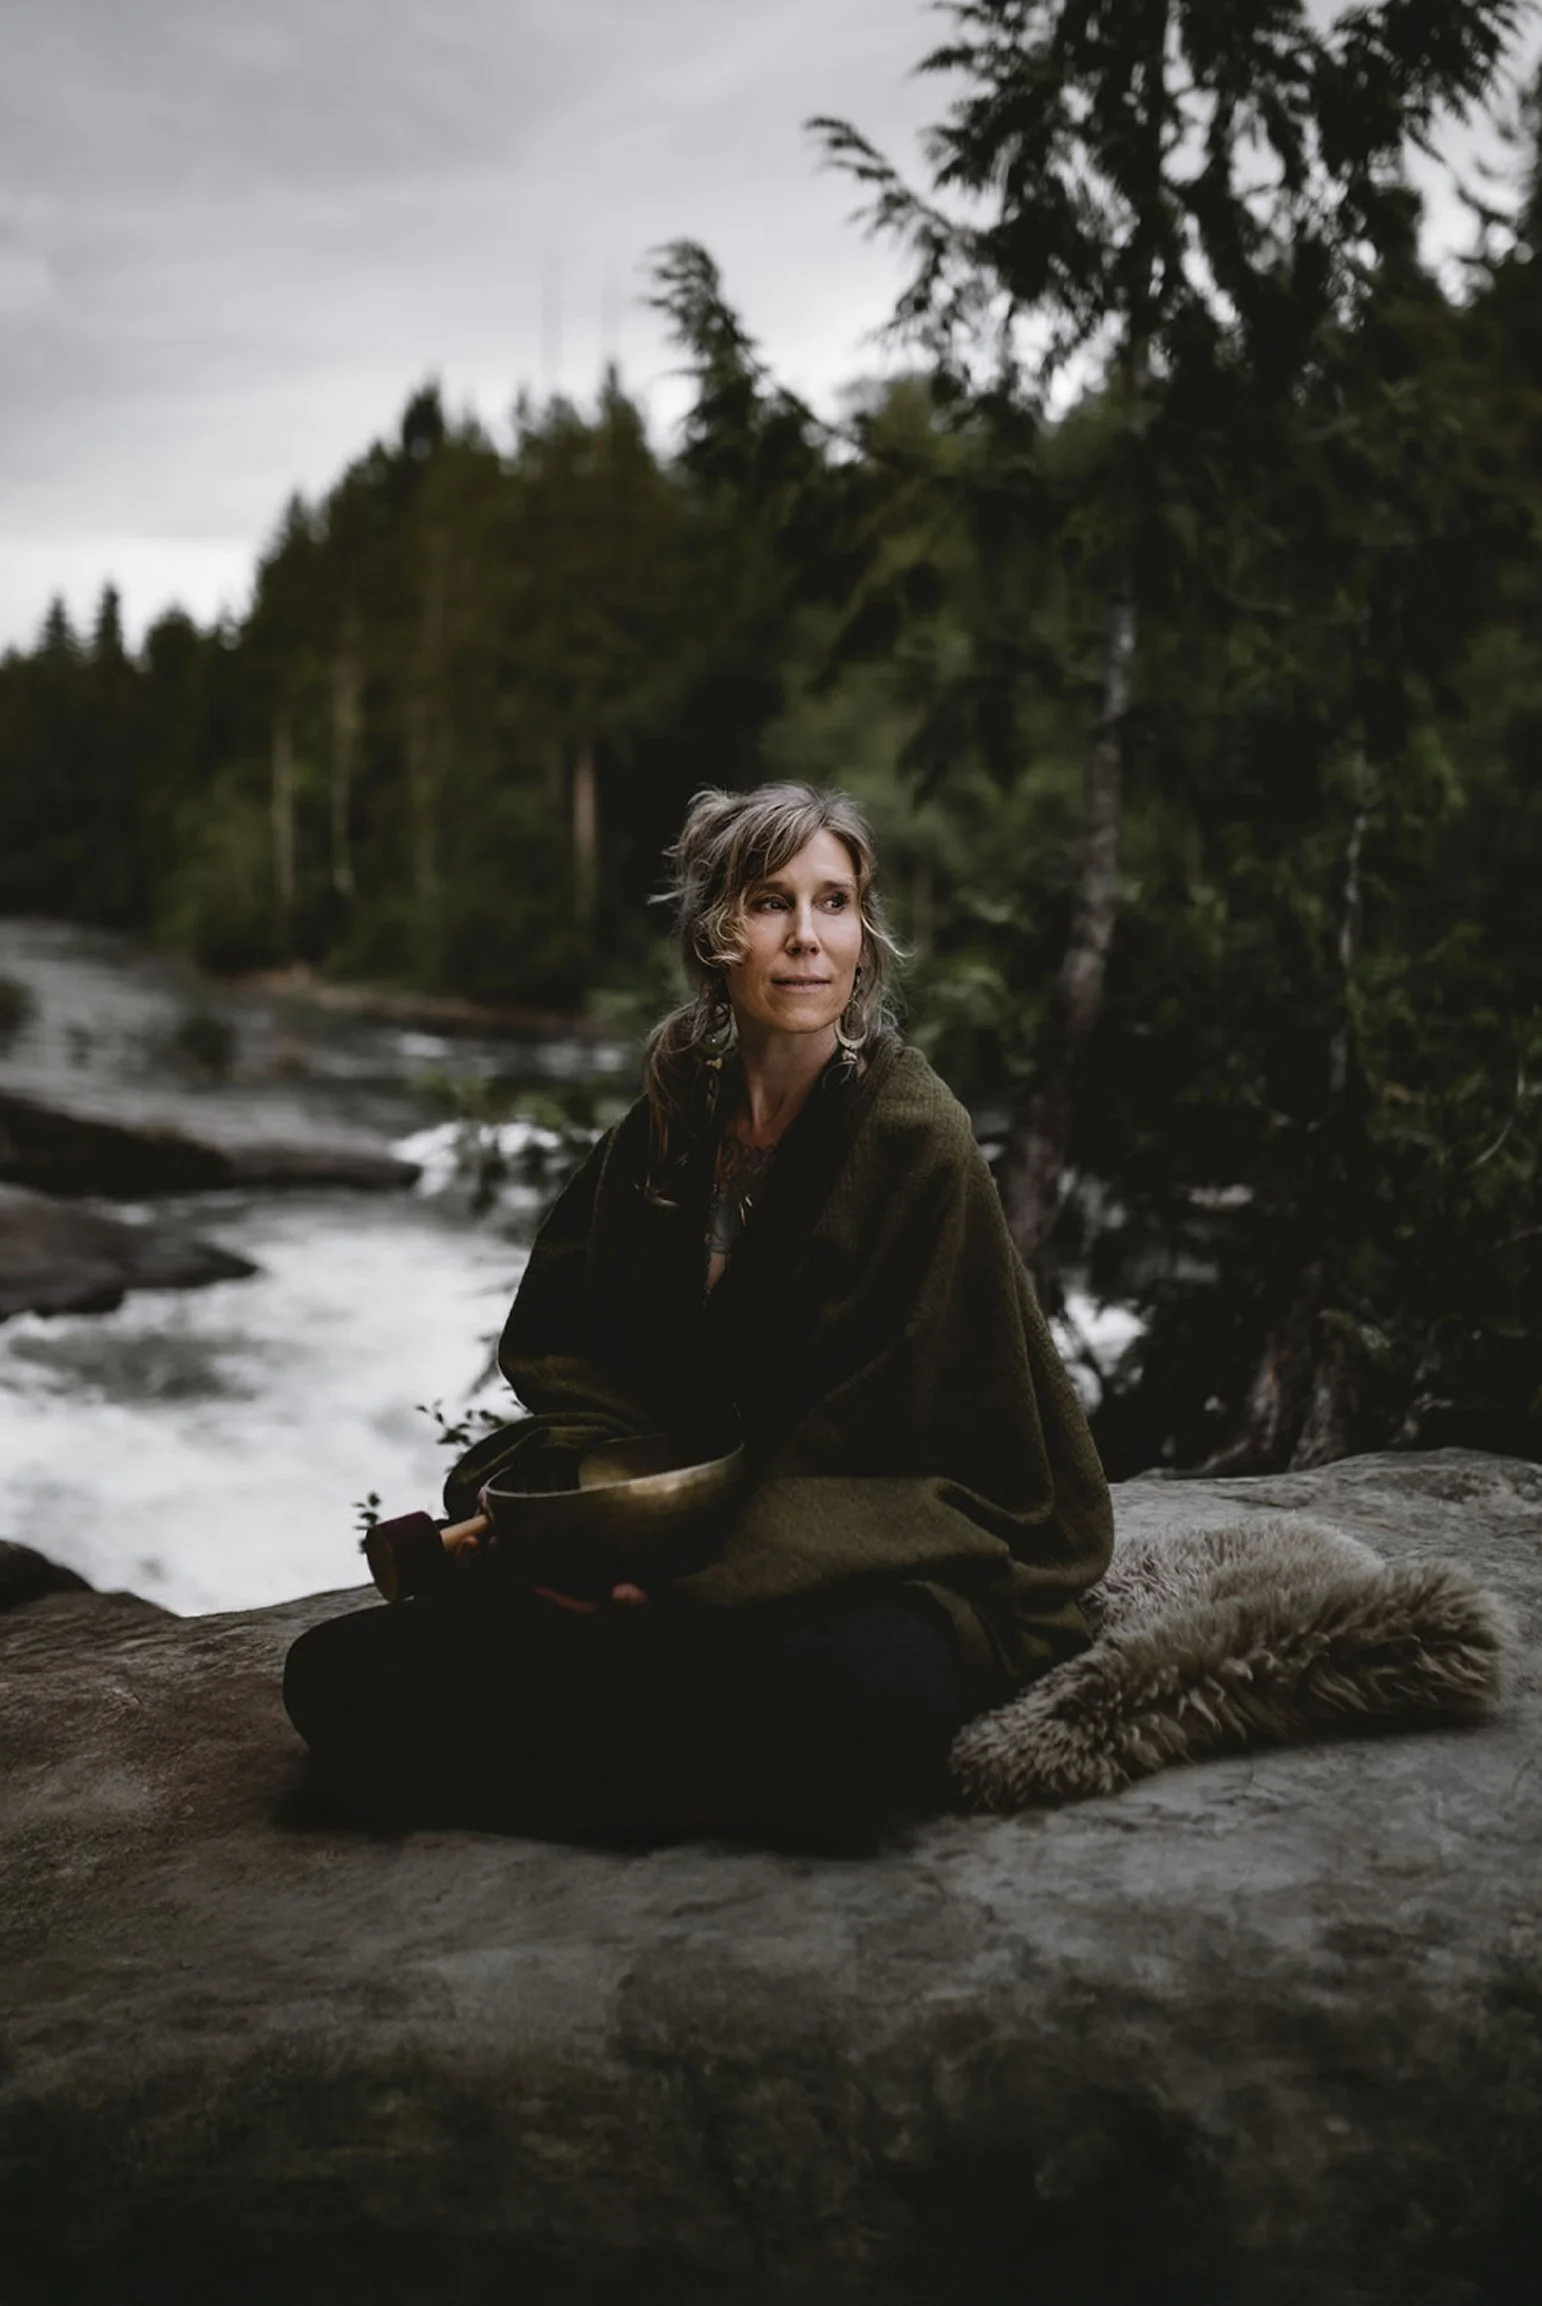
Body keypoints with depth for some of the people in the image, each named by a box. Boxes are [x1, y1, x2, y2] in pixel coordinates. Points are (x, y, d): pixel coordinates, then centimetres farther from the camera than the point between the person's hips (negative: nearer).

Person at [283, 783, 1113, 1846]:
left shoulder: (916, 1137, -12)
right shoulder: (671, 1122, 4)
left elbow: (910, 1434, -13)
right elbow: (561, 1344, 10)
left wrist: (702, 1575, -21)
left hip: (890, 1549, -4)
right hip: (694, 1536, 4)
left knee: (875, 1691, -41)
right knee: (340, 1675, -9)